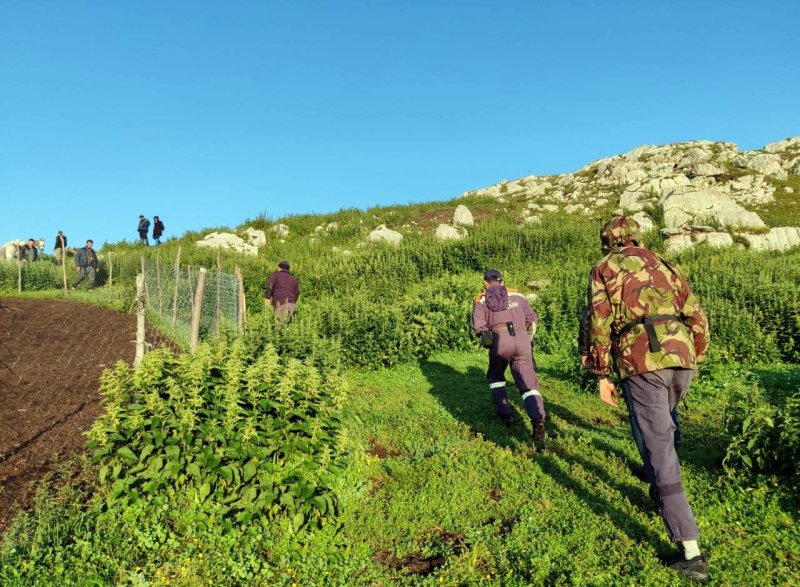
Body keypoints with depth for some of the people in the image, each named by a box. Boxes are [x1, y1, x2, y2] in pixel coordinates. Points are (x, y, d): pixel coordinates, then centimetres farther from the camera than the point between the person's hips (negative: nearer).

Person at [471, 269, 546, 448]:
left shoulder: (481, 300, 15)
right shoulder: (517, 295, 23)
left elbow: (478, 325, -1)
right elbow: (532, 319, 15)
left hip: (500, 341, -1)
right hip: (522, 340, 2)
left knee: (495, 377, 25)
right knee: (528, 384, 1)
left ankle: (505, 415, 21)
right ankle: (538, 420, -23)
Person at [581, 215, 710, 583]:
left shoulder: (605, 269, 10)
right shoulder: (666, 266, 23)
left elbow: (599, 322, -2)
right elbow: (697, 318, 18)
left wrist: (601, 375, 1)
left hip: (641, 362, -5)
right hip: (681, 357, 5)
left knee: (658, 445, -5)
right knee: (661, 428, 30)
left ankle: (690, 553, -6)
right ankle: (661, 493, 43)